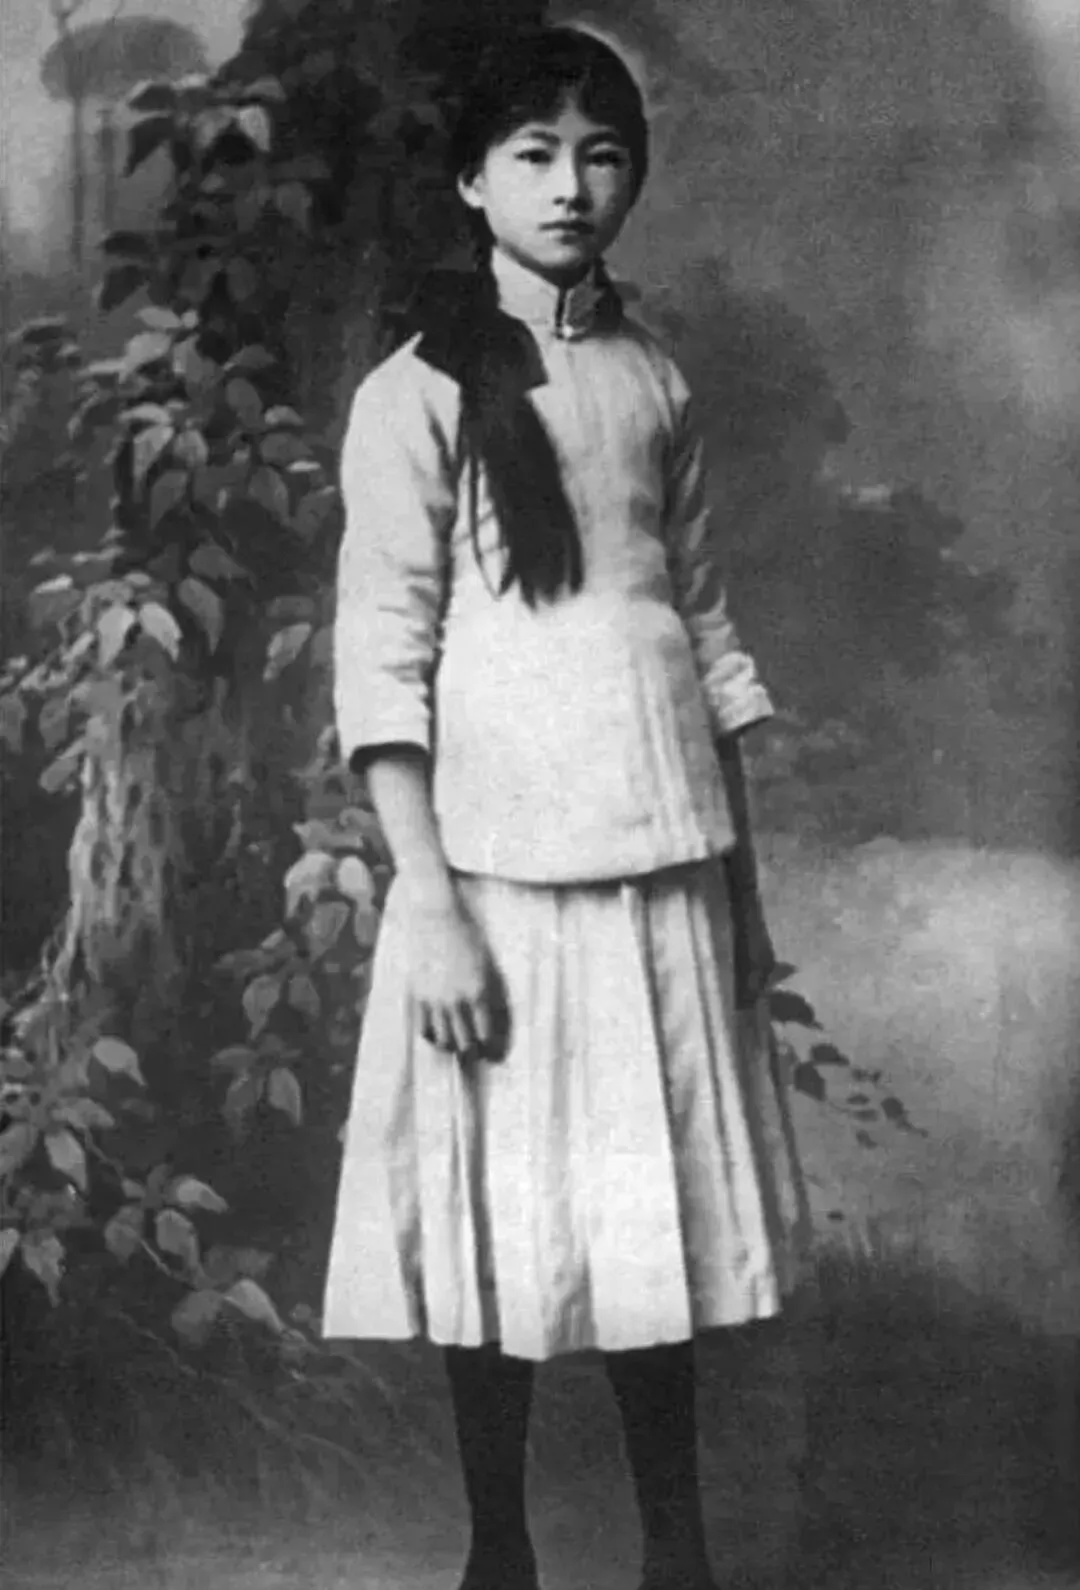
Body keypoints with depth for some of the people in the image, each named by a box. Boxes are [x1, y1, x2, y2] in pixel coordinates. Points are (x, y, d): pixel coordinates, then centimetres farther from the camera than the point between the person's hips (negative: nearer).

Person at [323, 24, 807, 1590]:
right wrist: (428, 904, -15)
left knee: (663, 1208, 10)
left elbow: (707, 632, 13)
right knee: (505, 1221, 2)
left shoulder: (656, 385, 11)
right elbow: (381, 656, -8)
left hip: (665, 859, 4)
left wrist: (746, 882, 11)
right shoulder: (417, 392, -3)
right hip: (501, 865, -4)